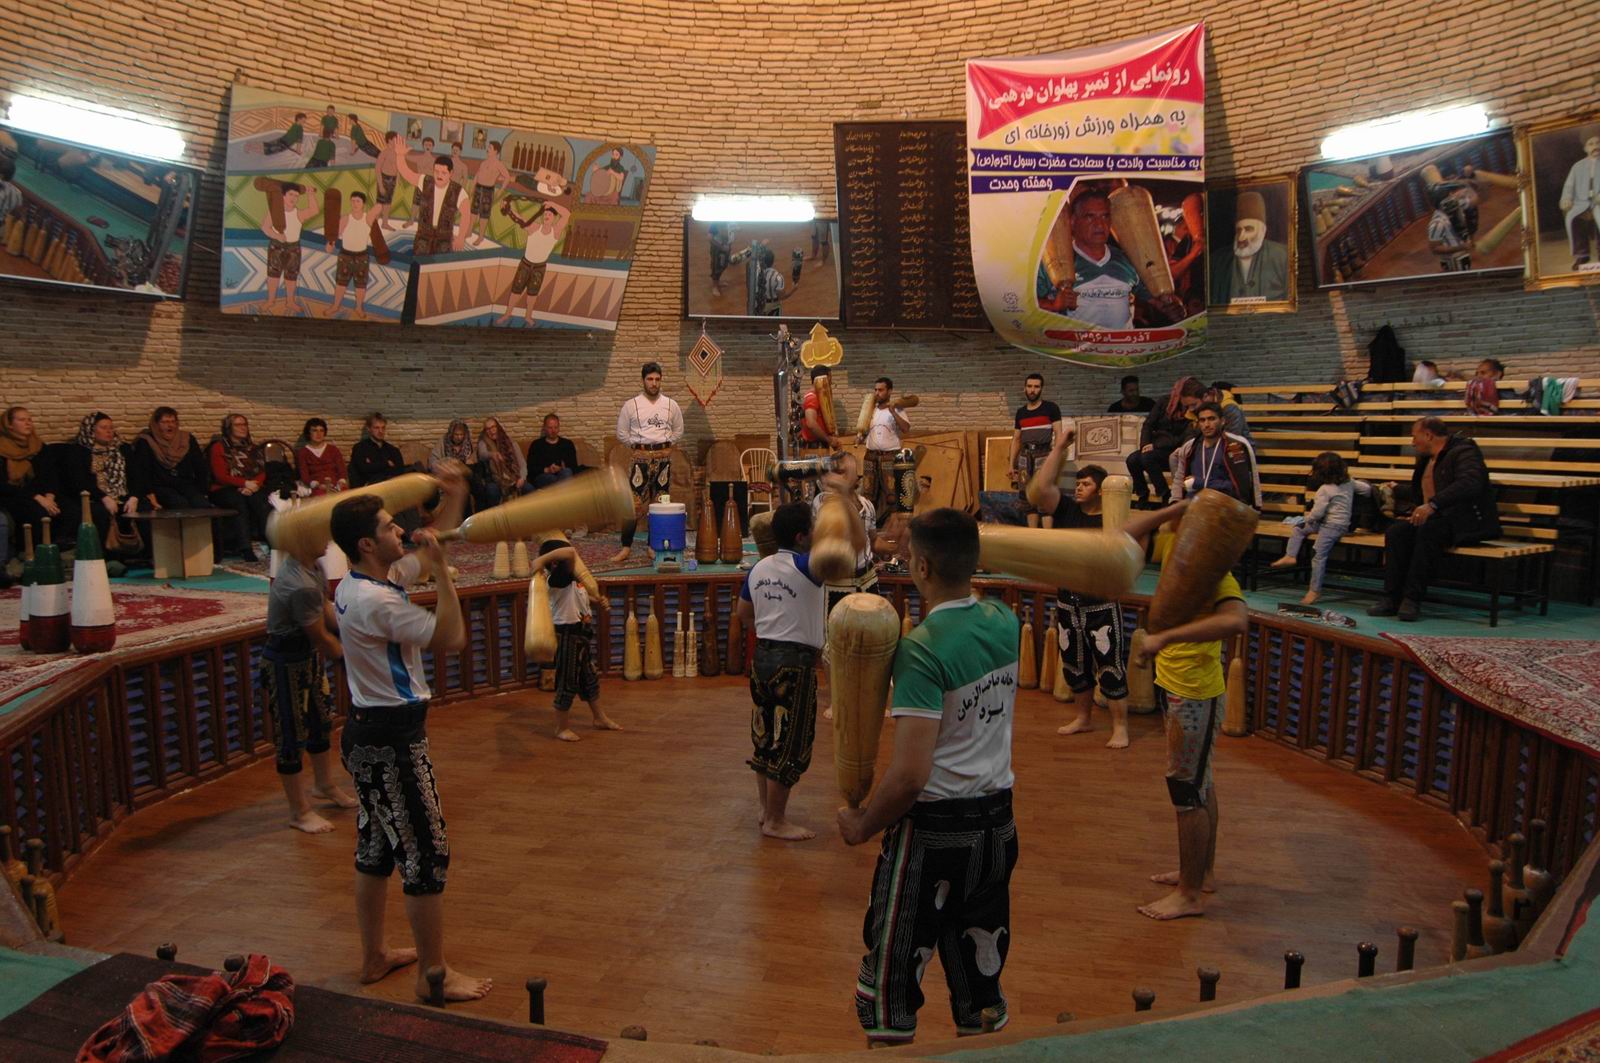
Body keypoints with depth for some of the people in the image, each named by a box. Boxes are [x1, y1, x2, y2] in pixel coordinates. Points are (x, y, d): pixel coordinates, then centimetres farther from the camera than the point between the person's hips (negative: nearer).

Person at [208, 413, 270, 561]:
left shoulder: (252, 448, 21)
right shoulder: (219, 447, 7)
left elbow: (262, 472, 12)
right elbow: (220, 475, -3)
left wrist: (253, 485, -10)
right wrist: (245, 483, -14)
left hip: (251, 489, 3)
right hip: (224, 490, -3)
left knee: (260, 500, -31)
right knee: (239, 502, -36)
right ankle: (244, 548, -42)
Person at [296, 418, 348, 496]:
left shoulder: (333, 449, 19)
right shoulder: (302, 453, 14)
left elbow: (342, 469, 9)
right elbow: (304, 475, 2)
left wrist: (341, 483, -13)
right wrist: (319, 485, -17)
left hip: (337, 485, 2)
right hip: (318, 488, -2)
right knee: (322, 494, -39)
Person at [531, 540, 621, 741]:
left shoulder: (575, 580, 8)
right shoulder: (558, 579, -20)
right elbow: (570, 552, -37)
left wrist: (599, 602, 10)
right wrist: (541, 560, -36)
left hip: (582, 635, 10)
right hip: (567, 636, -10)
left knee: (590, 678, 21)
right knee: (567, 682, 1)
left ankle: (600, 719, 35)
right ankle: (561, 728, 15)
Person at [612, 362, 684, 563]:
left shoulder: (671, 405, 5)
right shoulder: (631, 405, -1)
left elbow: (678, 431, 15)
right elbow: (622, 433, 7)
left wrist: (665, 445, 7)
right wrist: (638, 445, 3)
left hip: (664, 457, 2)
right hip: (641, 457, -2)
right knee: (634, 503, -8)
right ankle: (626, 547, -3)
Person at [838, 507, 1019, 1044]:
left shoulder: (921, 649, -23)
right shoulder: (1005, 622, -3)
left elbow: (910, 775, -26)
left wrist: (861, 824, -12)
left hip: (933, 827, -7)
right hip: (998, 820, 7)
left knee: (892, 979, 10)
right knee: (982, 976, 20)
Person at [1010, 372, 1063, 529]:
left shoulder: (1051, 408, 1)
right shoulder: (1021, 412, 15)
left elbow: (1058, 434, -3)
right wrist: (1012, 464, 14)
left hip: (1043, 454, -5)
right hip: (1025, 455, 5)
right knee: (1027, 496, 4)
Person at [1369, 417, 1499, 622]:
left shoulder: (1464, 451, -10)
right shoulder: (1426, 459, 18)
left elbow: (1470, 483, -29)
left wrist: (1433, 505, -37)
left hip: (1466, 524, -8)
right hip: (1434, 520, 8)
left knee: (1428, 530, -35)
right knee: (1396, 531, -18)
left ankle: (1413, 599, -31)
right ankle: (1391, 598, -21)